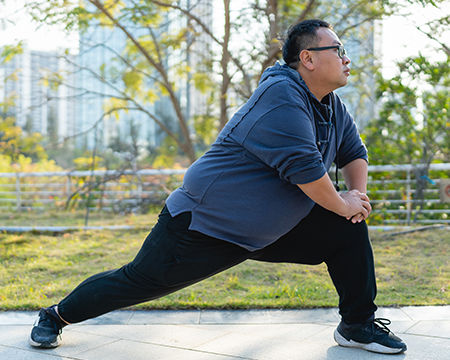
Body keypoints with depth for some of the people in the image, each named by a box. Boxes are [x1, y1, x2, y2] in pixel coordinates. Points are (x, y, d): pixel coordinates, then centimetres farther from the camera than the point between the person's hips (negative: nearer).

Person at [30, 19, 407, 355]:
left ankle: (358, 325, 17)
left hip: (272, 228, 8)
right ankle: (57, 315, 25)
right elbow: (303, 167, -30)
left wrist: (357, 194, 0)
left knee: (349, 231, 2)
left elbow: (354, 153, 19)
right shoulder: (281, 94, -24)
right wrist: (342, 205, -14)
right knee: (138, 281, 0)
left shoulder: (332, 106, 6)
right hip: (203, 226, -8)